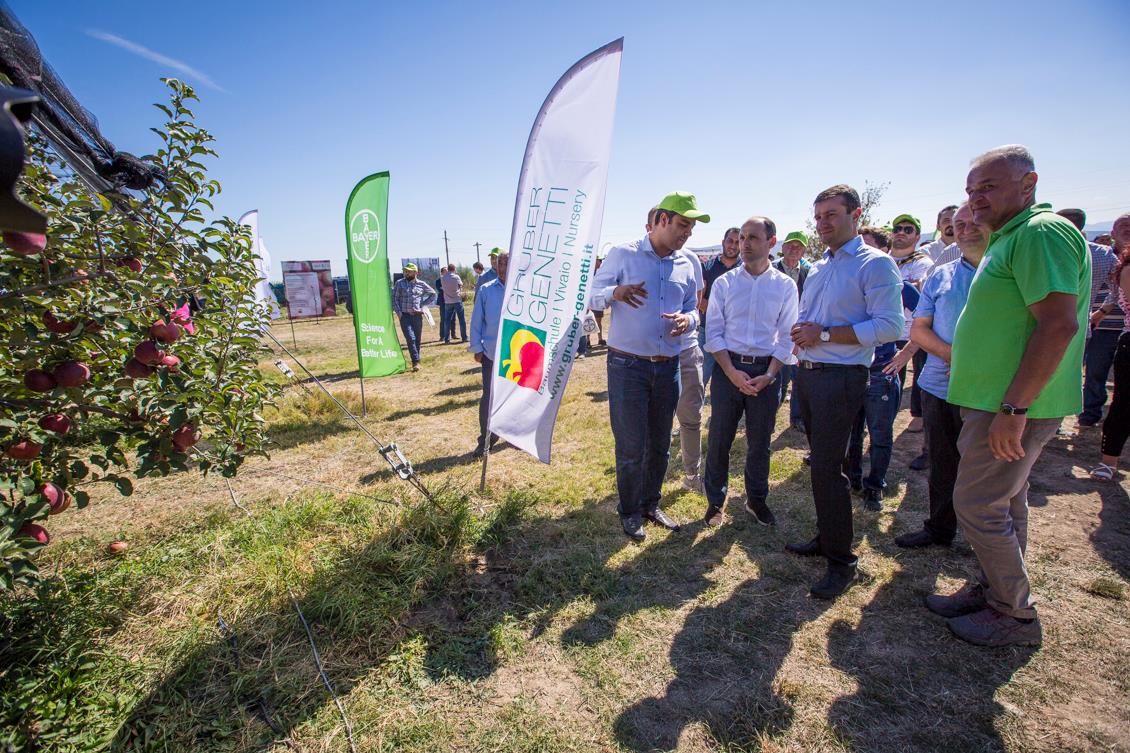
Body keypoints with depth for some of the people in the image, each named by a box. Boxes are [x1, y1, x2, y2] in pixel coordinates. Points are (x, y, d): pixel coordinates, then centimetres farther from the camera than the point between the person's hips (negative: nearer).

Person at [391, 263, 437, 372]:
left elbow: (433, 294, 17)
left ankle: (416, 361, 18)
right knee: (410, 338, -13)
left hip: (417, 316, 2)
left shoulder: (421, 284, 6)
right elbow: (394, 299, 4)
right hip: (405, 316, -1)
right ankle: (416, 362, -12)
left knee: (417, 339, 6)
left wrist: (423, 305, 7)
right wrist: (399, 313, -5)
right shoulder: (399, 283, 3)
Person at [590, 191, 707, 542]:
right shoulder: (622, 255, -4)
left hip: (668, 367, 5)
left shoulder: (686, 265, 10)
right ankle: (630, 512, 22)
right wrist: (615, 293, -28)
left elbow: (693, 310, 16)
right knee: (631, 447, 0)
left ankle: (651, 504, 34)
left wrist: (688, 320, -9)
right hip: (627, 366, -5)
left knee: (660, 444, 14)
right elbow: (593, 297, -5)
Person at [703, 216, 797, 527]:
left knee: (760, 441, 12)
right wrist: (732, 372, -12)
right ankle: (715, 500, 22)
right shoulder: (724, 283, 1)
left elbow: (787, 337, 1)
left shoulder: (785, 285, 2)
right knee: (719, 439, 5)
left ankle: (756, 499, 31)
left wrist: (769, 375, -11)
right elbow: (714, 332, -2)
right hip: (729, 368, 0)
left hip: (767, 371, 1)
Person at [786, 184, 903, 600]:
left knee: (826, 468, -7)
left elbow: (889, 326, -18)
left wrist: (823, 334, -19)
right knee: (821, 462, 16)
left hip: (840, 379, -8)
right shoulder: (817, 269, 17)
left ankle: (841, 560, 8)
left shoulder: (876, 264, -8)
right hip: (807, 374, 8)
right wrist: (800, 332, 0)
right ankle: (826, 537, 31)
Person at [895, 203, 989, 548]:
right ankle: (939, 528, 33)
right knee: (943, 464, 16)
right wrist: (952, 354, -11)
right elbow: (918, 329, 6)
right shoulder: (940, 276, 9)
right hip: (939, 387, 4)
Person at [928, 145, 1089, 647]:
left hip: (1014, 407, -10)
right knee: (1004, 503, 18)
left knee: (976, 505, -2)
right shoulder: (1012, 239, 16)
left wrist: (1013, 408, -26)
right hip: (998, 401, 10)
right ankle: (995, 593, 32)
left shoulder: (1041, 233, -16)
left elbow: (1059, 325, -25)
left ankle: (1016, 615, 16)